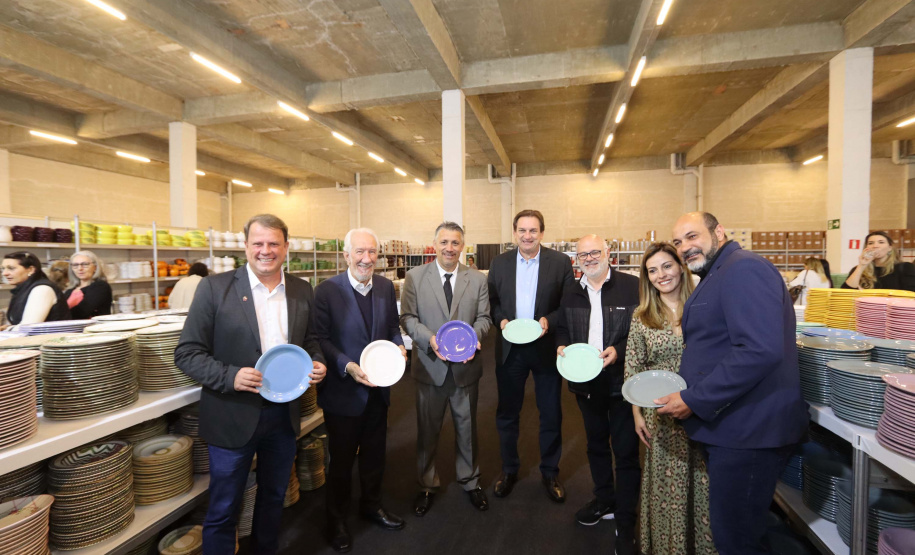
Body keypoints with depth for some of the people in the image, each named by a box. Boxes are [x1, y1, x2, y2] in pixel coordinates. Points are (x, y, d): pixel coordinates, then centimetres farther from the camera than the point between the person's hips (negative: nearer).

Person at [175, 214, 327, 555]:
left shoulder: (302, 291, 0)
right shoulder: (215, 288, -10)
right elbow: (187, 353, -9)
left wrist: (317, 362, -10)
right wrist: (230, 377, -25)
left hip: (284, 415, 4)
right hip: (233, 417, -4)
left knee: (273, 498, 24)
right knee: (223, 511, 14)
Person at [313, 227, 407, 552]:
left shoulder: (386, 286, -1)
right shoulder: (326, 291, -17)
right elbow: (320, 339, -16)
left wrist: (398, 346, -11)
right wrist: (347, 366, -28)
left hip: (378, 388, 5)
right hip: (343, 391, -5)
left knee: (374, 453, 24)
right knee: (341, 460, 16)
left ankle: (371, 505, 49)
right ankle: (336, 520, 42)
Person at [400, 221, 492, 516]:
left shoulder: (478, 279, 1)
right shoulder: (415, 277, -4)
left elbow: (484, 317, 1)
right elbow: (408, 317, -5)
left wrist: (474, 336, -20)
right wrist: (430, 339, -21)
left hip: (466, 365, 1)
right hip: (429, 365, -1)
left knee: (467, 426, 18)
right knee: (427, 429, 15)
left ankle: (470, 481, 41)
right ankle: (426, 485, 38)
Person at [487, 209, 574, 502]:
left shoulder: (560, 262, -3)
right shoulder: (499, 262, 3)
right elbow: (492, 300, 6)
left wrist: (550, 320, -19)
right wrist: (500, 319, -13)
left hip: (547, 347, -1)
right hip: (510, 348, 2)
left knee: (551, 414, 13)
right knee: (507, 413, 14)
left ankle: (550, 472, 35)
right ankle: (509, 469, 35)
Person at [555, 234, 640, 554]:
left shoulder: (632, 286, -11)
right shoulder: (571, 293, 7)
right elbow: (562, 329, 16)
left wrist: (619, 350, -23)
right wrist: (562, 346, -4)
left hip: (621, 381, -5)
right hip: (586, 382, 6)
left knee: (625, 452, 6)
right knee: (596, 445, 22)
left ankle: (625, 521, 25)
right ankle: (605, 502, 43)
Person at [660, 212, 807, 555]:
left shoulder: (744, 269, -17)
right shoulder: (716, 277, 16)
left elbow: (760, 351, -29)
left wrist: (694, 400, -23)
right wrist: (686, 393, 12)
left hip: (747, 433, -10)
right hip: (726, 427, 10)